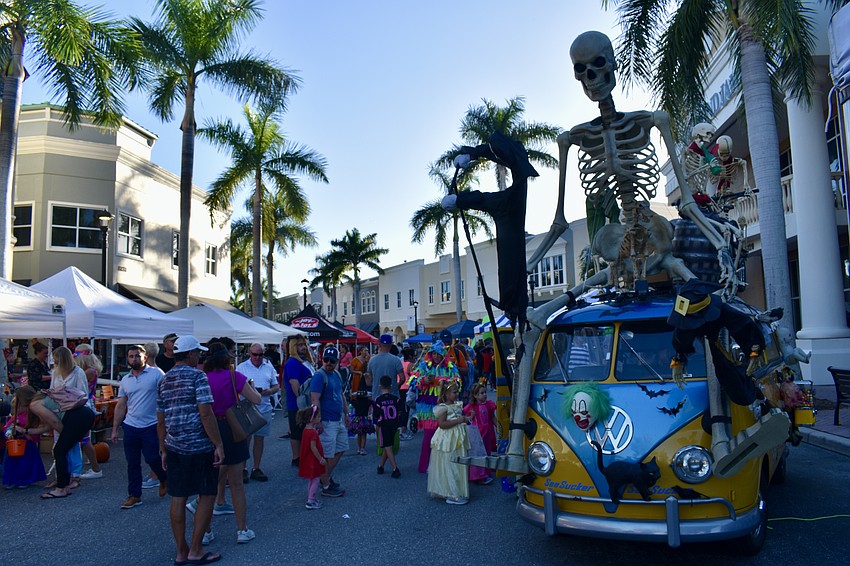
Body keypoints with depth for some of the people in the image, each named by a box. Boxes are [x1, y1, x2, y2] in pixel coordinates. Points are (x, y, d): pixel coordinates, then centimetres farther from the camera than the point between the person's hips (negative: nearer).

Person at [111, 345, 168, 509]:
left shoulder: (156, 373, -7)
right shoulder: (125, 380, 10)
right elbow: (120, 406, 14)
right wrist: (115, 430, 11)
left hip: (151, 426, -5)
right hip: (130, 426, 5)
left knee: (152, 458, -2)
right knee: (132, 463, 10)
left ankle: (164, 479, 27)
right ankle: (134, 495, 22)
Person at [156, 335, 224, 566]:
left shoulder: (164, 380, 11)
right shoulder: (197, 376, -11)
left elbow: (160, 420, 14)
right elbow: (206, 413, -18)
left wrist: (163, 449, 22)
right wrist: (218, 444, -14)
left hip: (173, 447, 7)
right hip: (199, 446, -7)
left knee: (178, 498, 11)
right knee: (207, 495, 5)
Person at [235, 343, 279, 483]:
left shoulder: (269, 367, 10)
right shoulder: (241, 367, 1)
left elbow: (276, 386, 13)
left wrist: (269, 391, -9)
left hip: (264, 408, 3)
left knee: (260, 438, 9)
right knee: (245, 439, -1)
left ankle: (256, 469, 19)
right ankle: (242, 470, 9)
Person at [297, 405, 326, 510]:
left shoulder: (306, 429, 6)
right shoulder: (312, 432, -23)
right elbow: (313, 447, -23)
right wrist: (321, 459, -18)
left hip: (308, 460, 10)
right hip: (313, 461, -10)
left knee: (311, 480, 19)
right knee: (316, 480, -1)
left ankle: (311, 498, 27)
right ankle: (310, 501, 1)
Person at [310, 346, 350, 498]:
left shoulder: (336, 375, 12)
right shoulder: (319, 376, -15)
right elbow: (315, 399, -21)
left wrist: (346, 415, 21)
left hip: (339, 420, 9)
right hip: (326, 422, -9)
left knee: (340, 449, 18)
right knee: (327, 455, -1)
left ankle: (327, 477, 32)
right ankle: (326, 487, 10)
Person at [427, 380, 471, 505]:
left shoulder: (457, 406, 12)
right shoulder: (443, 407, -14)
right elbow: (442, 424, -23)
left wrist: (466, 419, 7)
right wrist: (458, 421, -25)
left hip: (458, 441, 9)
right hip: (447, 442, -9)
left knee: (458, 468, 13)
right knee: (448, 468, -3)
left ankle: (458, 492, 23)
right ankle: (451, 495, 3)